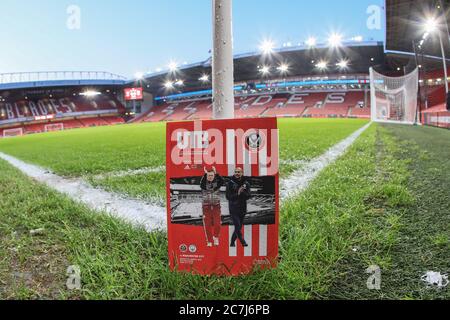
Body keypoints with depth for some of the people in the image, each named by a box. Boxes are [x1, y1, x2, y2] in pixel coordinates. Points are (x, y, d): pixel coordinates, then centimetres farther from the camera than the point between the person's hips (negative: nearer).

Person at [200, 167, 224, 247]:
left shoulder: (217, 182, 0)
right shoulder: (204, 183, -2)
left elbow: (222, 182, -21)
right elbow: (202, 184, -26)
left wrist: (216, 173, -23)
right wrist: (205, 174, -27)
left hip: (216, 205, 0)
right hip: (206, 206, 0)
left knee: (217, 224, -7)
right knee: (207, 225, 2)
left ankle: (216, 237, 21)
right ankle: (209, 241, 18)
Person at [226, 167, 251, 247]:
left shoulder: (246, 183, 2)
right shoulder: (230, 183, -5)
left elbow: (249, 196, -5)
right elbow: (228, 197, -10)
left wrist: (243, 192, -23)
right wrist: (237, 193, -22)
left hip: (243, 208, 3)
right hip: (233, 209, -3)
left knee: (239, 227, 9)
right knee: (237, 226, -11)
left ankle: (232, 242, 25)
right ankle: (243, 242, 2)